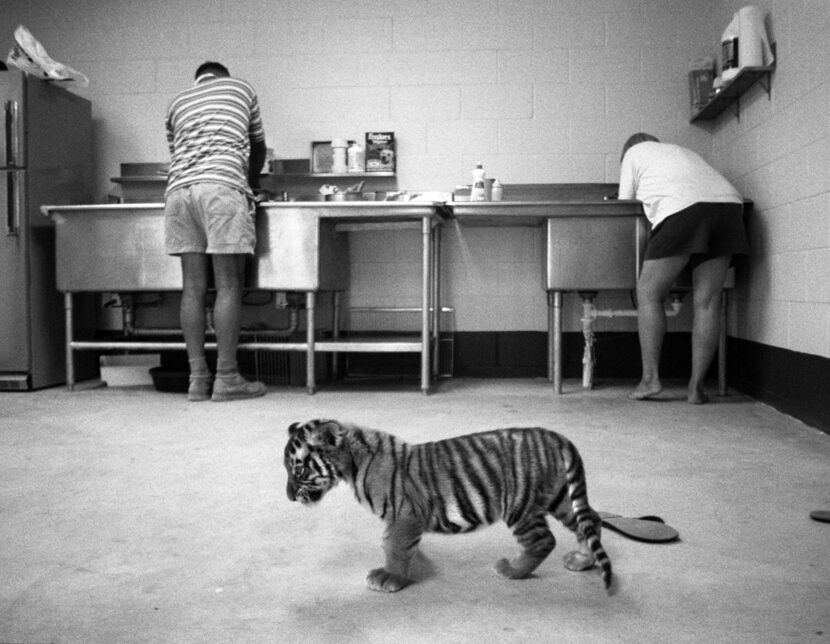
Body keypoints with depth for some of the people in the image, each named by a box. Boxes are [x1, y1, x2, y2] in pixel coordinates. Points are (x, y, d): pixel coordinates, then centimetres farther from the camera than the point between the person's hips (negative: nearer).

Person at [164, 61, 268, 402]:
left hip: (178, 189, 4)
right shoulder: (241, 88, 23)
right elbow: (258, 147, 28)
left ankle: (198, 377, 2)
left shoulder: (177, 103, 29)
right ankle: (227, 378, -5)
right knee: (229, 285, -4)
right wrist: (252, 185, 45)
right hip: (222, 186, -4)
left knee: (193, 287, 3)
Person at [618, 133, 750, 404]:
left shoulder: (634, 153, 26)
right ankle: (696, 387, 3)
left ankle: (650, 378, -2)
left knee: (649, 294, 3)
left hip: (683, 208, -6)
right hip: (728, 202, 6)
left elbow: (624, 205, 22)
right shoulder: (680, 151, 41)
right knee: (707, 301, 4)